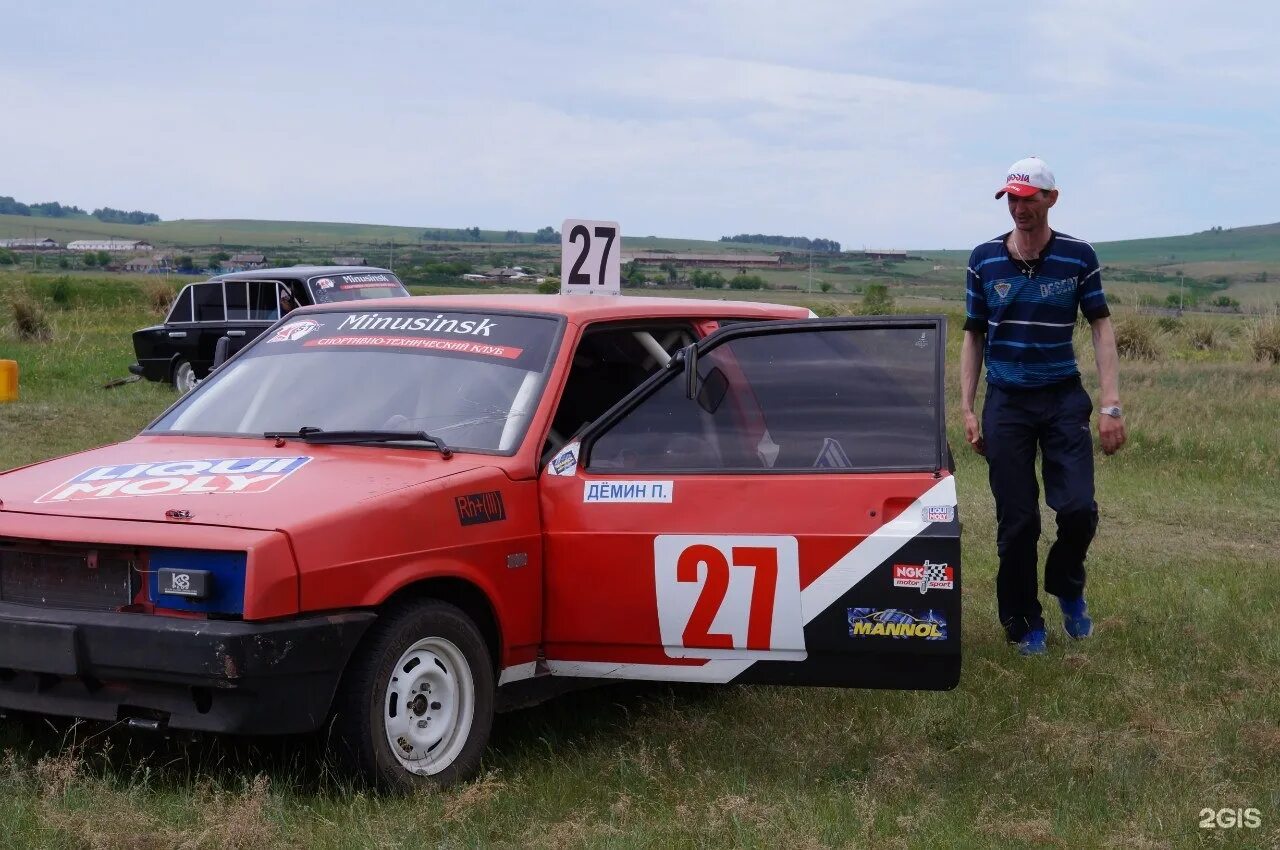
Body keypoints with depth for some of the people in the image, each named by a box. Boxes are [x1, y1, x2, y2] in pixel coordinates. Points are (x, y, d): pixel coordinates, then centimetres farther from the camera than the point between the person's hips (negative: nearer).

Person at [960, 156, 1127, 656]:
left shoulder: (1078, 256, -2)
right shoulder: (984, 260, 2)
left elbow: (1101, 328, 0)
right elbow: (974, 336, 9)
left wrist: (1111, 405, -8)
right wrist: (967, 409, 2)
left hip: (1064, 399, -1)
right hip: (1006, 403, 1)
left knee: (1078, 508, -12)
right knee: (1017, 521, 1)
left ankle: (1067, 586, 18)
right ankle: (1023, 622, 17)